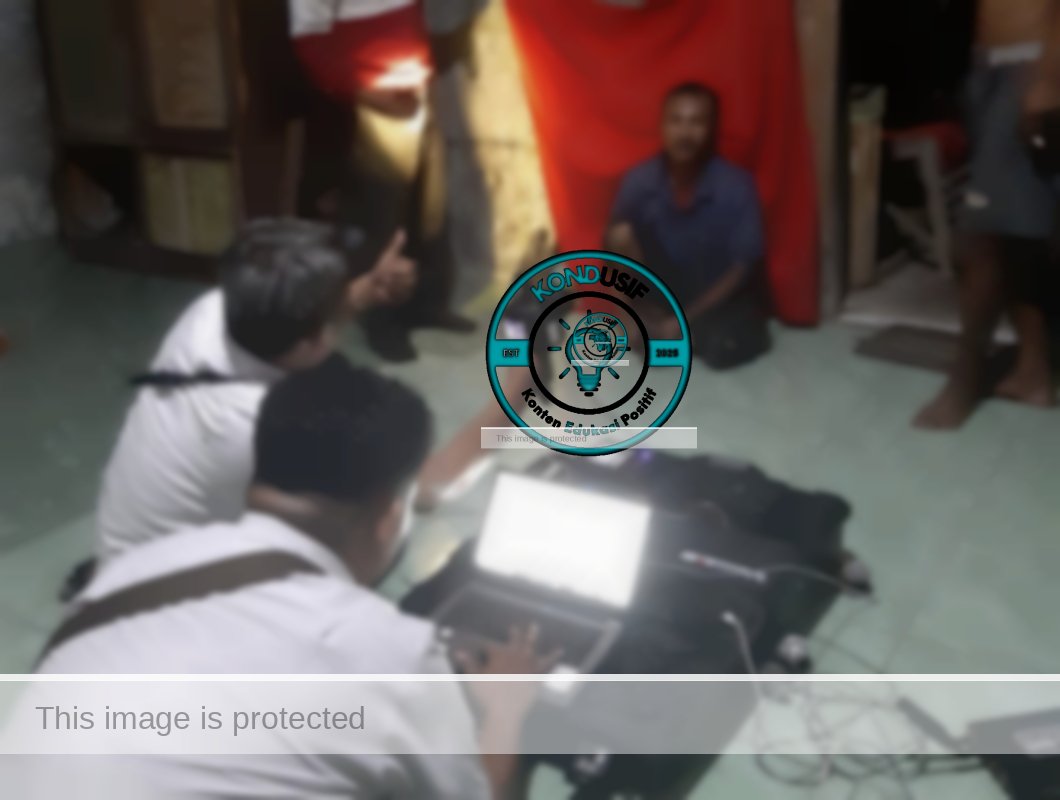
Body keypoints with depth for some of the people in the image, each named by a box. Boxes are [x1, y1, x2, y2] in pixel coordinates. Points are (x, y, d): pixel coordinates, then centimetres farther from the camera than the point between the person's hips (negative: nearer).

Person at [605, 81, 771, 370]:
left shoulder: (736, 186, -21)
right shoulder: (640, 179, -15)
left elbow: (742, 267, -17)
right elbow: (614, 239, -2)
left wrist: (686, 318, -22)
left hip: (720, 291, -2)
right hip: (667, 287, 2)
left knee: (724, 350, -31)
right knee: (621, 235, -24)